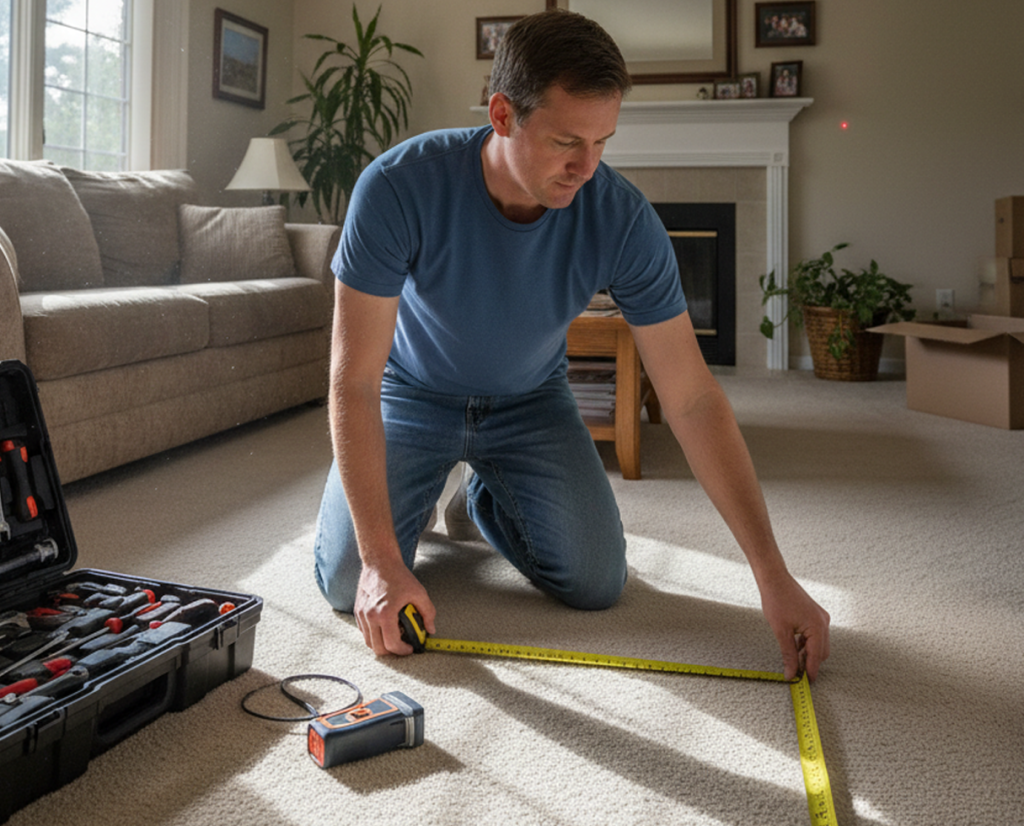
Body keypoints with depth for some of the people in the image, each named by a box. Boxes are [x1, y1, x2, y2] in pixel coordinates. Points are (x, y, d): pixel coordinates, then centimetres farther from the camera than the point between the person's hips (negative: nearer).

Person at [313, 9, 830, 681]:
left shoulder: (623, 219, -27)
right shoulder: (399, 186, -32)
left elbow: (694, 399, -24)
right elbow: (355, 380, -29)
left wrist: (775, 577, -26)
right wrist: (381, 561, -33)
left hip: (530, 400, 2)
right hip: (414, 395, -1)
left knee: (598, 584, -8)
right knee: (348, 583, -12)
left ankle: (488, 498, 23)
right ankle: (430, 487, 22)